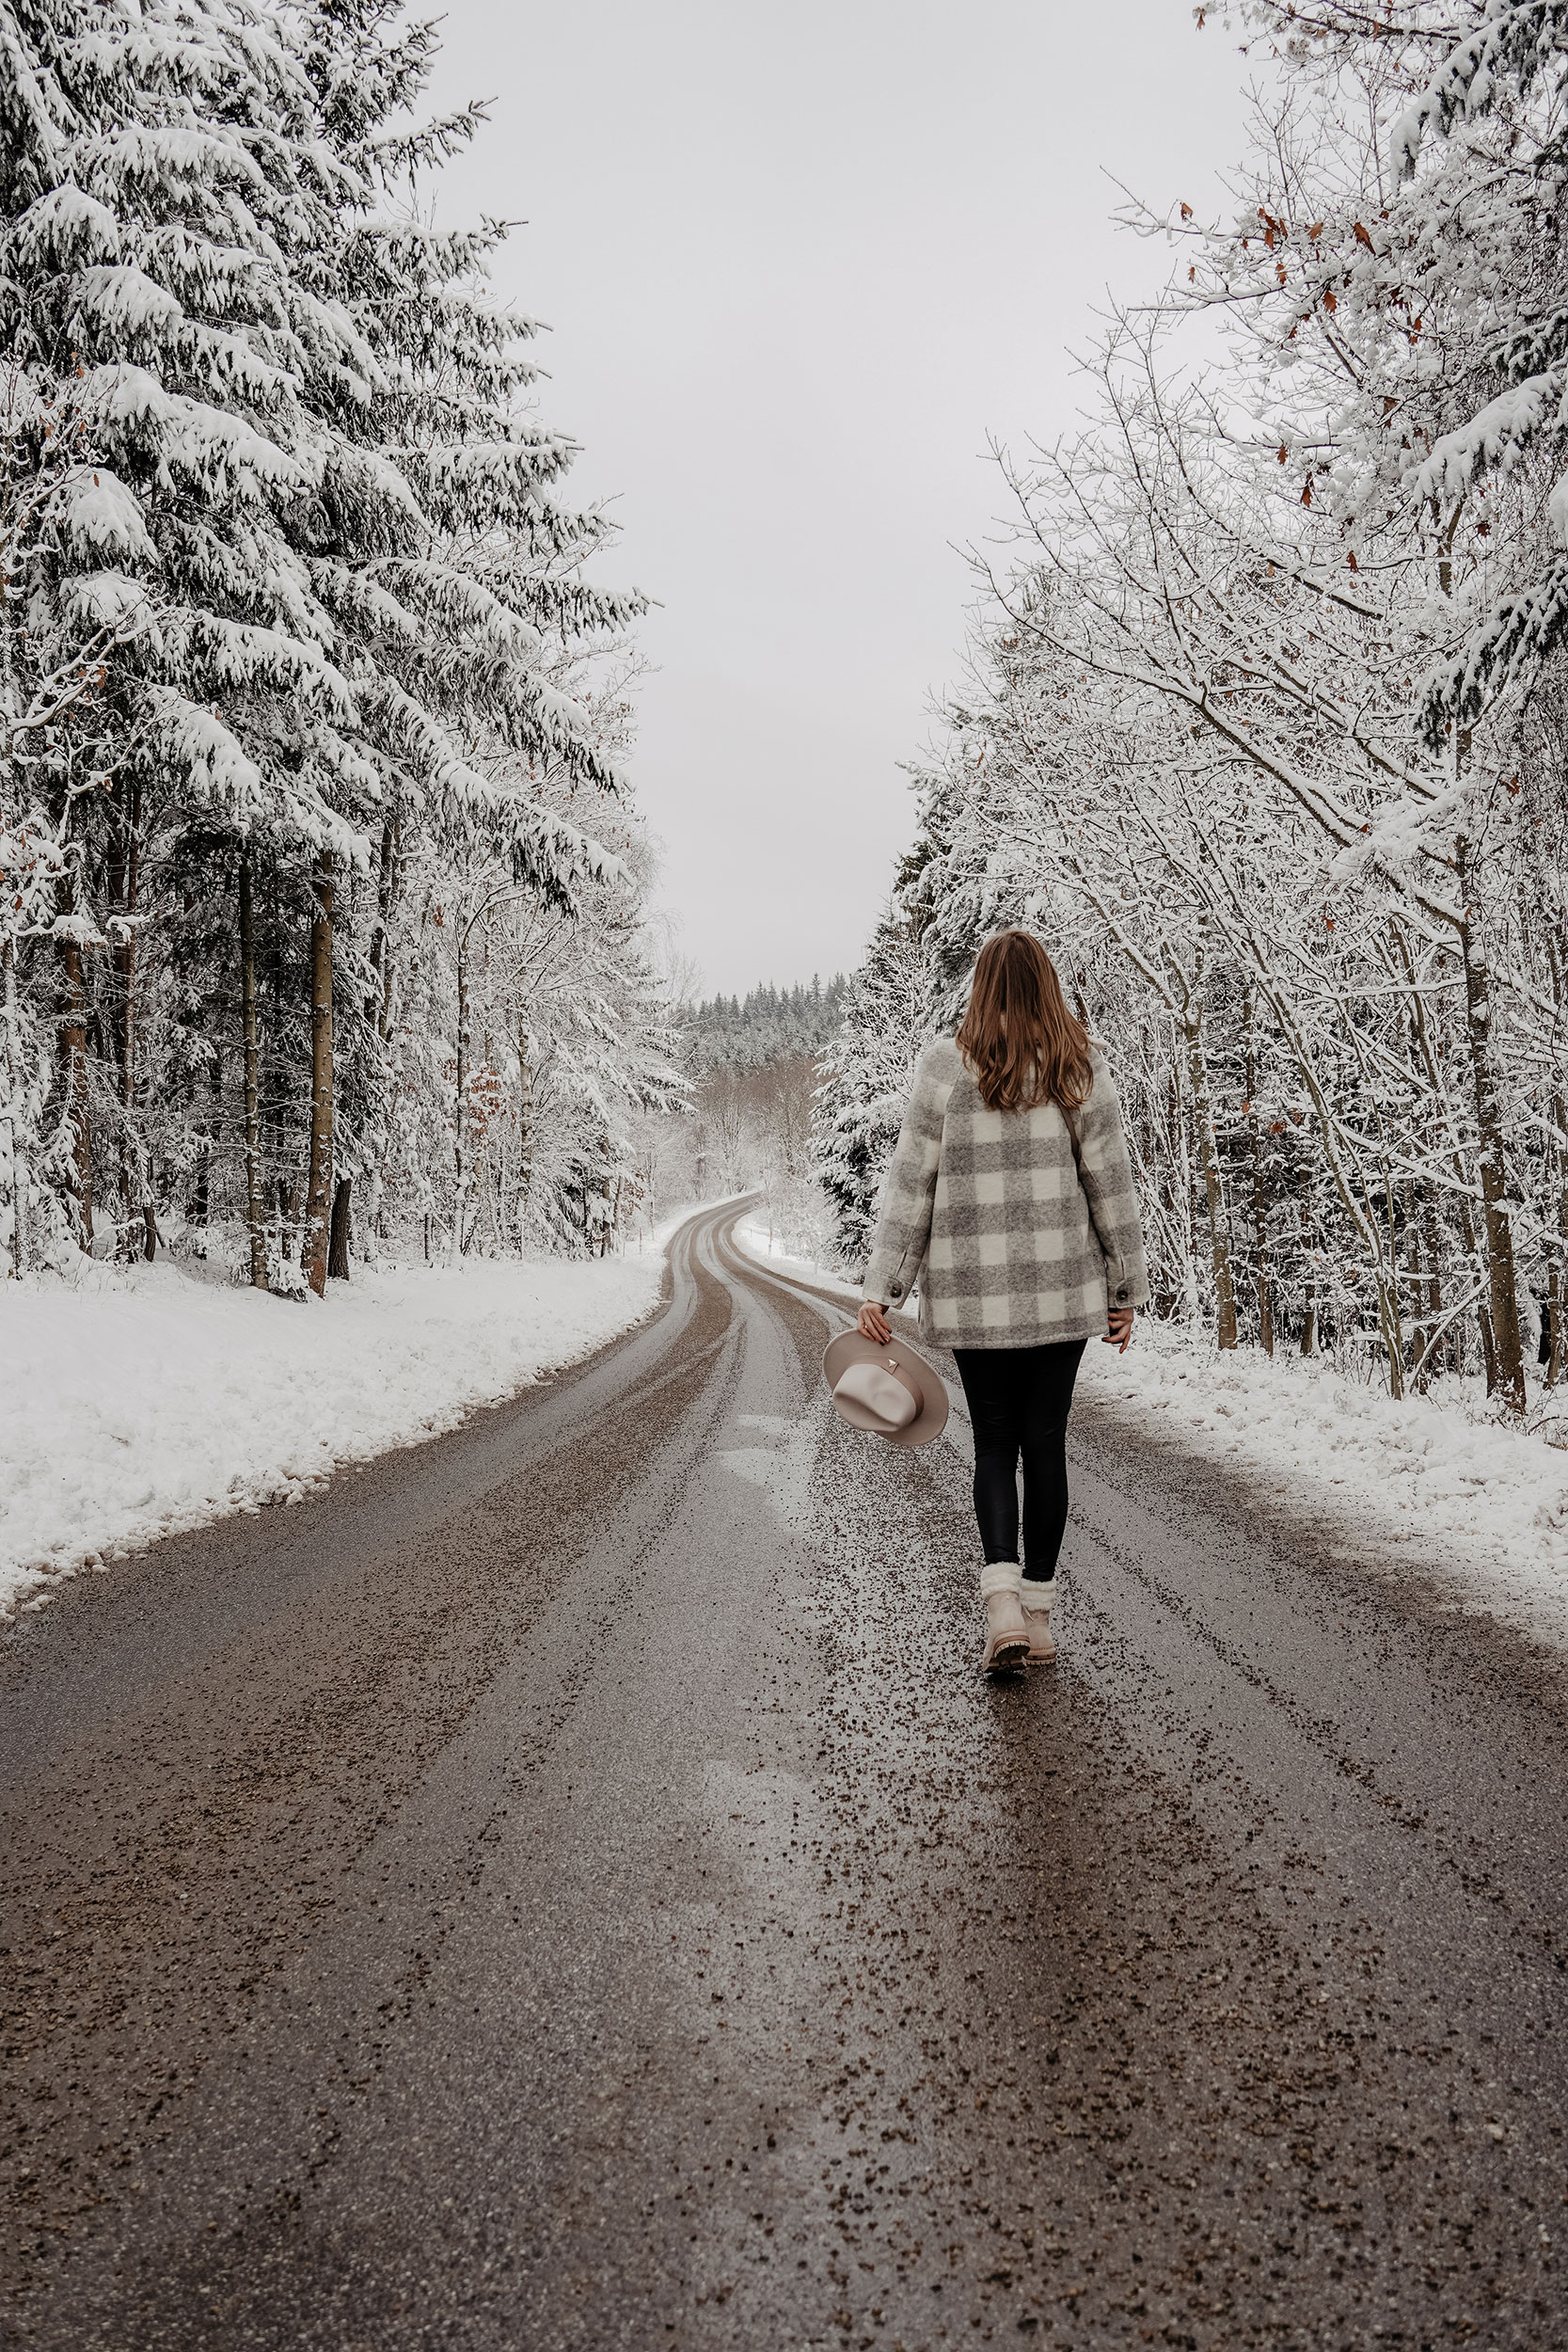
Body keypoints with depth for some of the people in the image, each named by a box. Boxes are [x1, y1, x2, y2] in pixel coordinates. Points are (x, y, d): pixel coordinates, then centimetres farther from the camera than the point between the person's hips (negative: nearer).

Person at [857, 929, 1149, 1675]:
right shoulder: (1083, 1067, 0)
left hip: (973, 1293, -1)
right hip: (1062, 1289, 1)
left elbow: (911, 1184, -4)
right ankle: (1038, 1612, 19)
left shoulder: (945, 1066, -4)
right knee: (1045, 1443, 11)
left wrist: (880, 1291, -1)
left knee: (994, 1444, 10)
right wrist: (1126, 1287, 10)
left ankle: (1003, 1602, -6)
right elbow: (1109, 1184, 2)